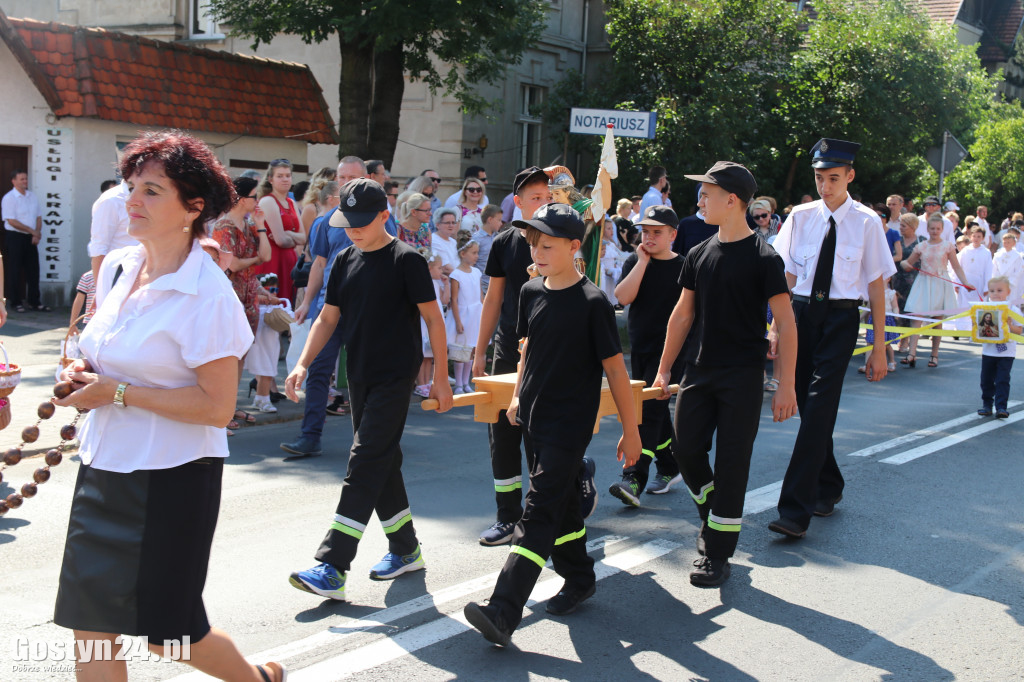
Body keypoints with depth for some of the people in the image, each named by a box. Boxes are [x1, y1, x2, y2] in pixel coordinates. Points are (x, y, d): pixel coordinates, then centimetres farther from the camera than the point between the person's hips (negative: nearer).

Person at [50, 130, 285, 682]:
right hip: (104, 470, 7)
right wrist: (84, 370, 0)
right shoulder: (117, 268, 6)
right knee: (90, 626, 9)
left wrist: (116, 393, -19)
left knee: (166, 631, 6)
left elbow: (217, 406, -20)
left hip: (171, 477, -7)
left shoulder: (206, 294, -17)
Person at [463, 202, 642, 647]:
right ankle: (579, 580, 38)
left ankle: (503, 613, -17)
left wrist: (631, 431, -7)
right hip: (535, 418, 7)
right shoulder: (531, 292, 5)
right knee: (562, 503, 19)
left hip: (570, 424, -7)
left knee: (539, 514, -11)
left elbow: (614, 367, -10)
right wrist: (518, 395, 17)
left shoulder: (592, 303, -14)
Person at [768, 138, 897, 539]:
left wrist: (879, 347, -2)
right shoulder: (801, 217, 3)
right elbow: (787, 276, 7)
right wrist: (777, 327, 0)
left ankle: (796, 510, -13)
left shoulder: (866, 222, -4)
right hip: (802, 312, 4)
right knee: (808, 406, 11)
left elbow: (876, 285, -1)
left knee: (819, 406, -12)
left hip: (841, 318, -4)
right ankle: (828, 487, 34)